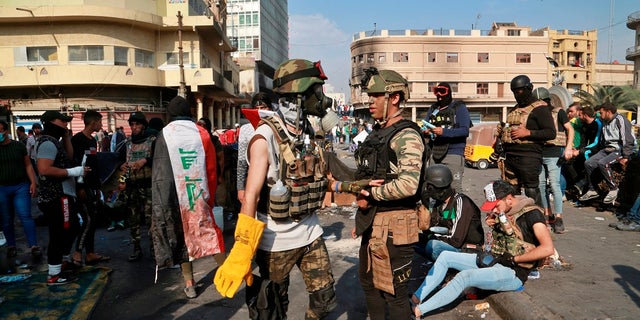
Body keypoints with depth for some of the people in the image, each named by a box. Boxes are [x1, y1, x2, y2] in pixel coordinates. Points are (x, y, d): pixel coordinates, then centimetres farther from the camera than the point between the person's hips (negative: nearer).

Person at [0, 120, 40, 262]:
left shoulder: (18, 146, 2)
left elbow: (28, 165, 4)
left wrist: (33, 182, -3)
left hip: (21, 186, -1)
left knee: (25, 216, -6)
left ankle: (34, 246, -5)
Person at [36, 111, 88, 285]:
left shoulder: (54, 141, 17)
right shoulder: (48, 143, -16)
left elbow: (68, 158, 14)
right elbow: (44, 169, -27)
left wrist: (66, 136, 9)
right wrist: (73, 172, -22)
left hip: (60, 195, 11)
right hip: (56, 197, -11)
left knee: (71, 228, 20)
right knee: (59, 234, -4)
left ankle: (60, 264, 32)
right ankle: (54, 275, 5)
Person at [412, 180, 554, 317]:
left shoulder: (531, 213, -15)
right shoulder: (502, 211, 7)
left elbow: (548, 248, -25)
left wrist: (513, 259, -18)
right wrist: (491, 224, 2)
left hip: (513, 272, -9)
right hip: (493, 261, 9)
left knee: (465, 276, -30)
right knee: (445, 256, -1)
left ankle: (418, 311, -23)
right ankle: (416, 298, -5)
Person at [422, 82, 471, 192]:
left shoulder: (459, 107, 3)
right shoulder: (433, 108, 19)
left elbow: (465, 131, -8)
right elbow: (425, 127, 17)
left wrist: (443, 132, -22)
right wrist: (425, 131, -9)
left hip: (453, 153, -5)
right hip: (434, 153, 5)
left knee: (454, 189, -12)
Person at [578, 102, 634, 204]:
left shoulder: (620, 120, -10)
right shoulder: (605, 122, 17)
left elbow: (628, 140, -16)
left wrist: (625, 157, -20)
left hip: (619, 150, -8)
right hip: (607, 149, 8)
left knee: (602, 163, -31)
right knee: (588, 163, -9)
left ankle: (613, 189, -15)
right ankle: (592, 190, 0)